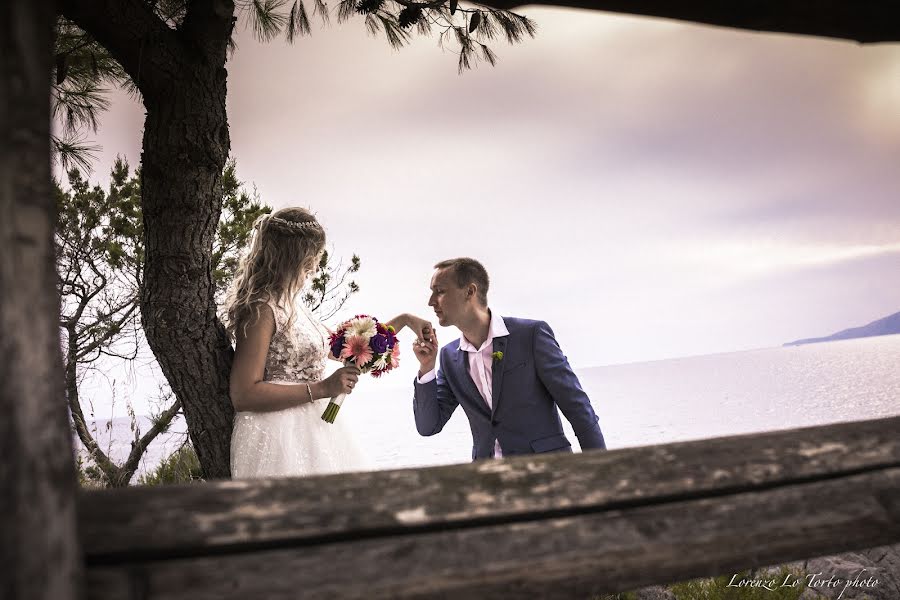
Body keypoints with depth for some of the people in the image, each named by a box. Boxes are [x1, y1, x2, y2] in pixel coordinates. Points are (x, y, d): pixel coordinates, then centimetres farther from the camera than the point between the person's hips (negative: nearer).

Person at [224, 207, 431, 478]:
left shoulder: (292, 306, 13)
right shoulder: (262, 309, -13)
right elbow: (243, 394, -19)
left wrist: (403, 320, 23)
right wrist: (321, 389, -19)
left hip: (314, 430, 9)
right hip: (280, 436, -9)